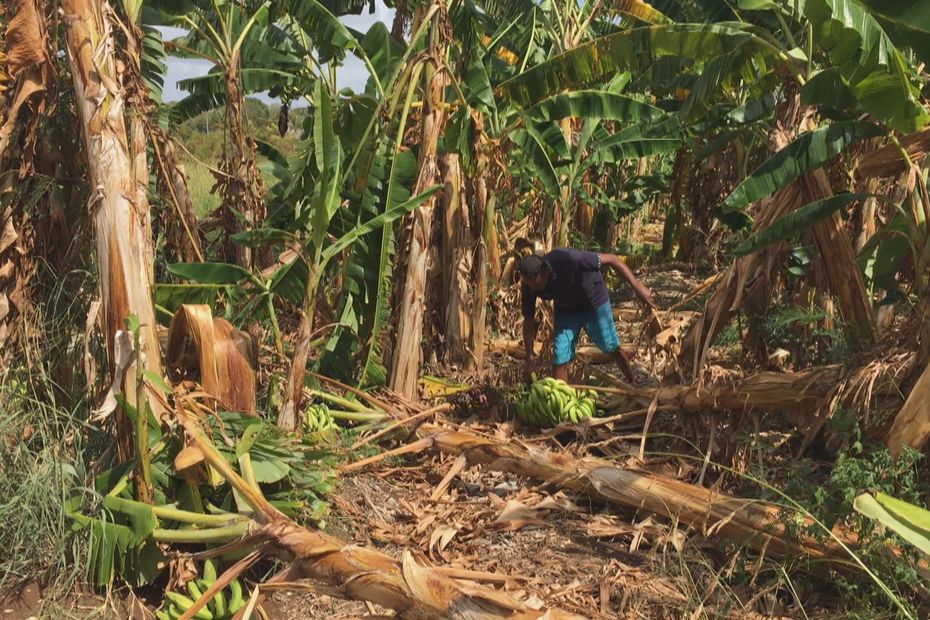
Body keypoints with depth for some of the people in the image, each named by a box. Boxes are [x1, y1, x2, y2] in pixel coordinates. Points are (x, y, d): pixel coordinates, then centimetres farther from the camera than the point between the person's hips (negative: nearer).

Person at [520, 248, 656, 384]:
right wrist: (530, 357, -12)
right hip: (566, 310, 3)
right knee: (560, 359, -7)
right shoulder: (530, 284, -24)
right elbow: (529, 321, -12)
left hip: (594, 300, -3)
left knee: (612, 348, 9)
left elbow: (611, 259, -30)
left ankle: (634, 383, 34)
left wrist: (637, 286, -32)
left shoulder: (569, 259, -39)